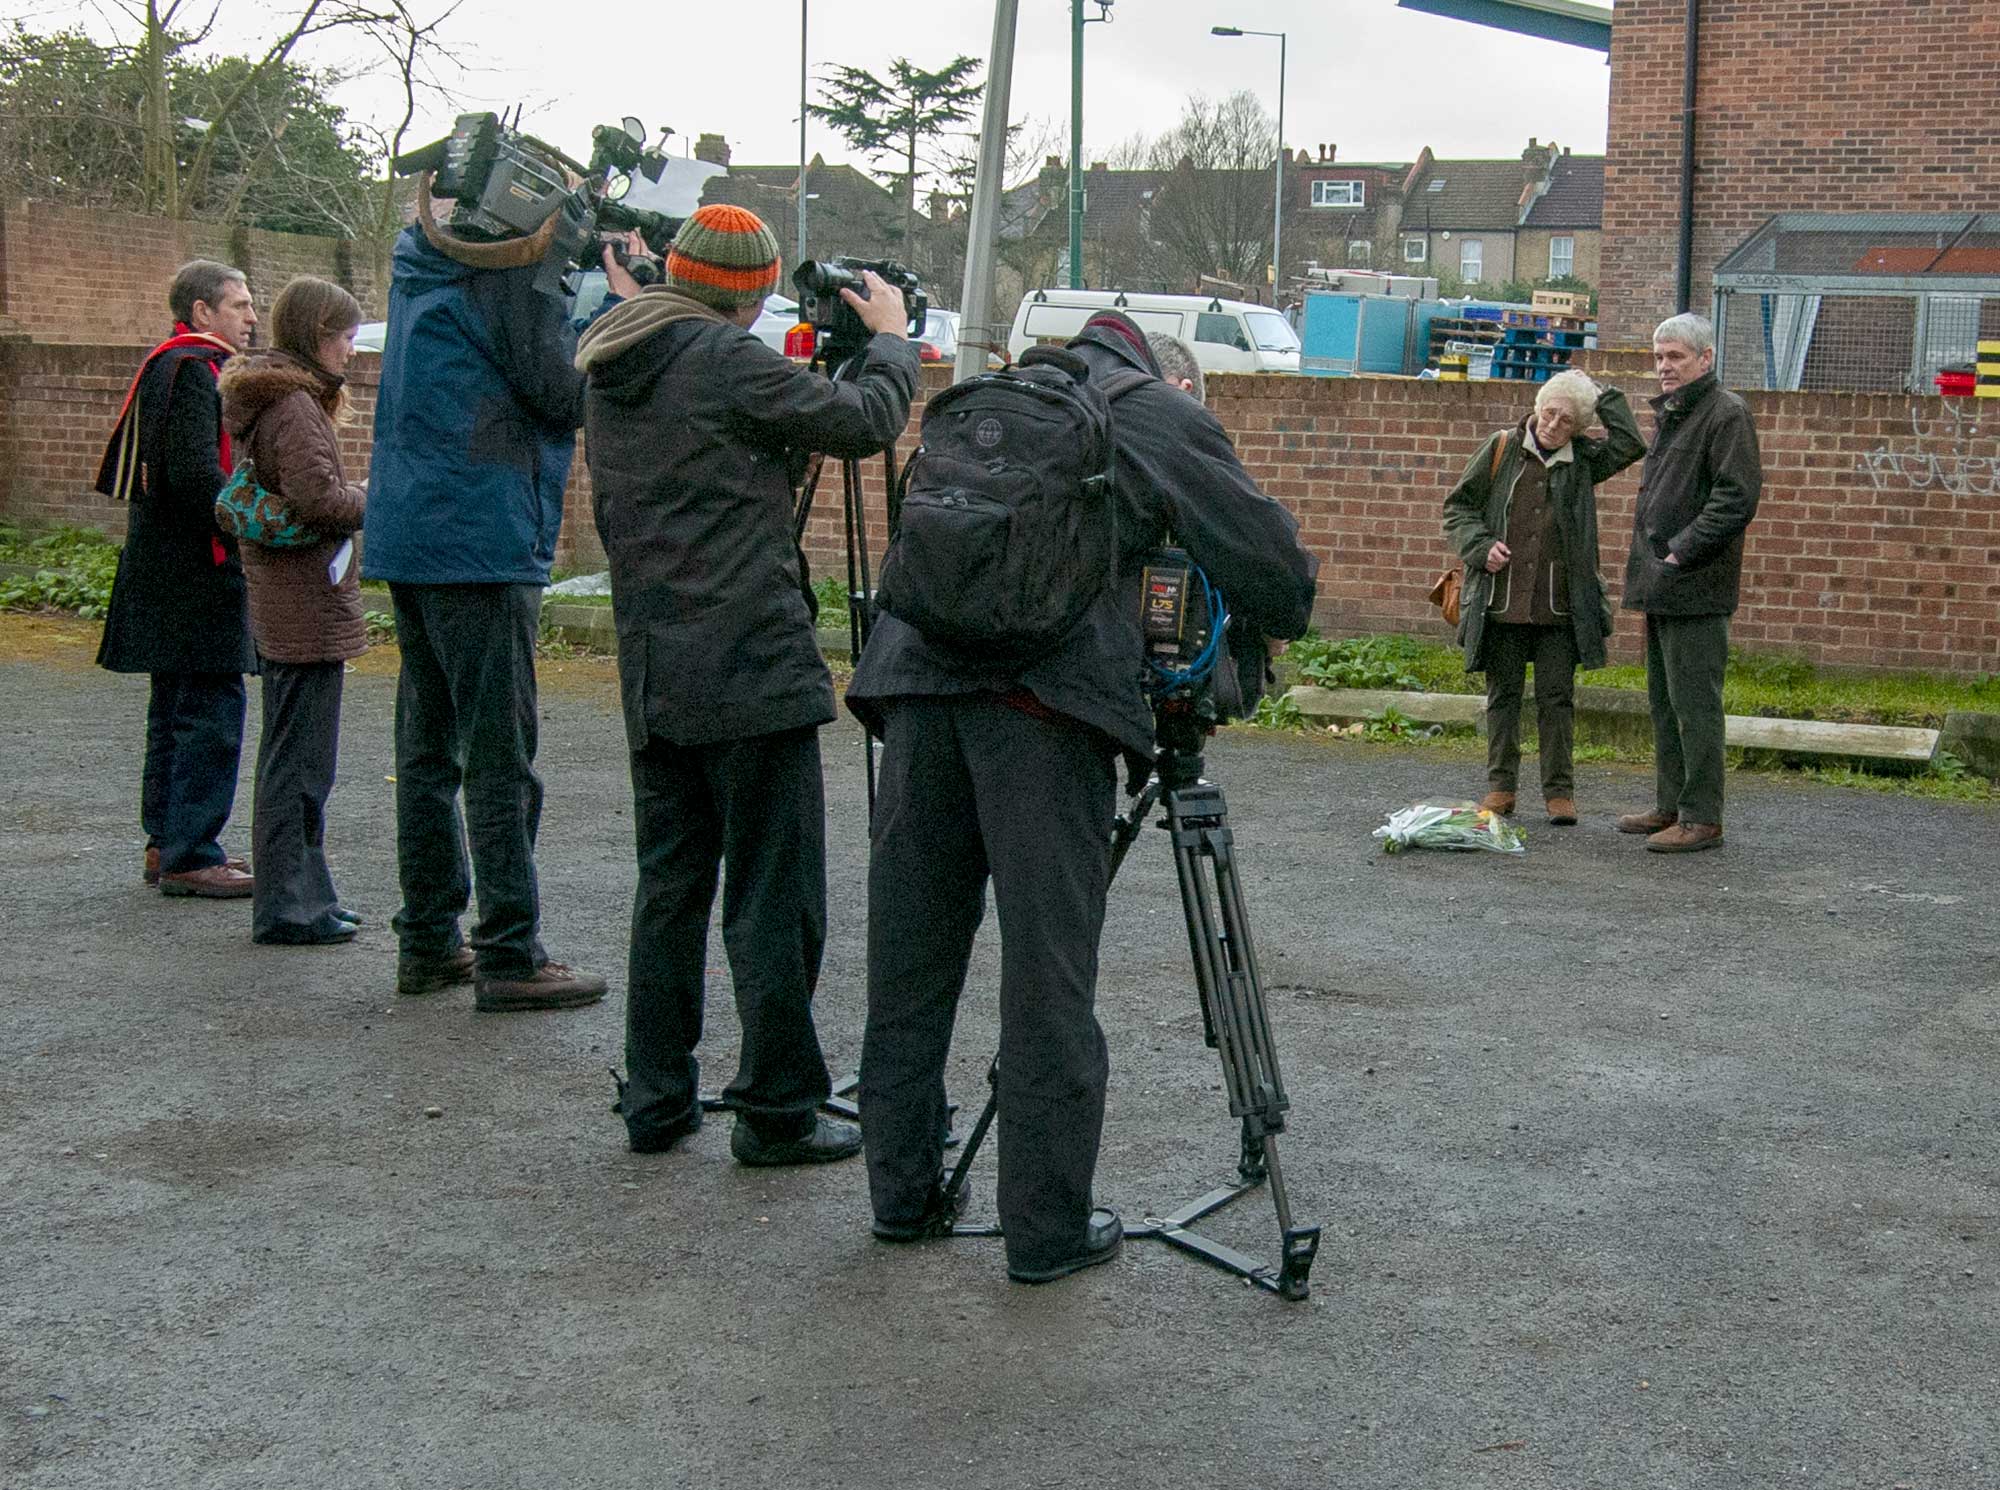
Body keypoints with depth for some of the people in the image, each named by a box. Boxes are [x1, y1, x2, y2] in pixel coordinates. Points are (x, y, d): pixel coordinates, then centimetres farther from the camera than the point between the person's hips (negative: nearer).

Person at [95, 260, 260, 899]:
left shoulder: (169, 365, 19)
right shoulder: (192, 369, -14)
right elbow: (196, 473, -23)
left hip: (167, 563, 11)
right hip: (197, 572, -11)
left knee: (176, 704, 16)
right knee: (211, 708, -8)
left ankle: (167, 843, 24)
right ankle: (189, 856, -6)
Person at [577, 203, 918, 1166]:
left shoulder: (610, 373, 12)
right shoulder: (728, 361, -12)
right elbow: (867, 422, -9)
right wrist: (889, 337, 11)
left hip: (652, 676, 8)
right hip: (750, 670, -8)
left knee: (668, 888, 13)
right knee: (773, 899, -1)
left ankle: (657, 1101, 18)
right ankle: (777, 1112, 3)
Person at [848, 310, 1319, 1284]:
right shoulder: (1161, 413, 11)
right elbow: (1268, 561, 7)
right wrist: (1285, 613, 27)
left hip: (915, 675, 5)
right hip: (1045, 698, -5)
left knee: (908, 953, 13)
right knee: (1047, 976, 1)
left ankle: (903, 1194, 23)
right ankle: (1047, 1230, 7)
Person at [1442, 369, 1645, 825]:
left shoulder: (1584, 460, 7)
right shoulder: (1502, 449, 3)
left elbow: (1631, 444, -9)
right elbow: (1458, 507, 7)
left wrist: (1603, 395, -1)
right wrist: (1481, 547, -10)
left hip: (1559, 606, 0)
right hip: (1501, 599, 0)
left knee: (1556, 698, 3)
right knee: (1503, 695, 8)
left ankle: (1560, 791, 11)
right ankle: (1500, 786, 17)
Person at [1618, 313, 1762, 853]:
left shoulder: (1727, 414, -11)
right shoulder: (1671, 414, 19)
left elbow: (1736, 496, -20)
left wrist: (1681, 550, -20)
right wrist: (1649, 559, 16)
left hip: (1696, 588, -10)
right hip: (1661, 586, 10)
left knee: (1694, 703, -7)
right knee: (1664, 701, 15)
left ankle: (1702, 818, -3)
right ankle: (1671, 806, 24)